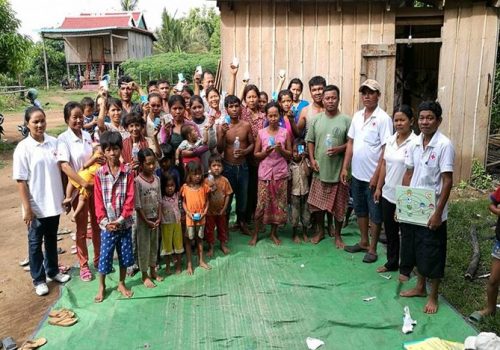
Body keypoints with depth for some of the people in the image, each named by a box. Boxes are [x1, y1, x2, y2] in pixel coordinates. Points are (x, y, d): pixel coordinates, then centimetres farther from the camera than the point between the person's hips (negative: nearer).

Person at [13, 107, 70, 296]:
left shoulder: (54, 142, -1)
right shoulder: (23, 148, -12)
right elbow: (21, 180, -12)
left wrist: (65, 195, 8)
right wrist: (27, 208, -14)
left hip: (54, 202, 4)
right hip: (36, 205, -4)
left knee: (51, 239, 19)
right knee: (35, 242, 11)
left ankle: (53, 271, 36)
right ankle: (38, 279, 24)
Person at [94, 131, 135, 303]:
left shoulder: (128, 172, -5)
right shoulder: (99, 173, -4)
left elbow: (130, 198, -7)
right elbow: (98, 200, -3)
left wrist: (120, 219, -13)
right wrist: (105, 221, -11)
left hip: (125, 222, 1)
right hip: (107, 223, -1)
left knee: (125, 254, 12)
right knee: (104, 255, 7)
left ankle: (121, 284, 30)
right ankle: (101, 286, 26)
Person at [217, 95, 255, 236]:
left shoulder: (246, 125, -4)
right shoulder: (222, 127, -9)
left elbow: (252, 143, 5)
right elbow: (219, 150, -10)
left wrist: (245, 151, -16)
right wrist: (222, 134, -24)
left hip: (243, 166, 2)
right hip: (228, 167, -2)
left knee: (242, 195, 16)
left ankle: (241, 222, 35)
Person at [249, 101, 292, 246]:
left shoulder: (285, 132, 1)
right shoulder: (261, 133, 0)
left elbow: (290, 154, 5)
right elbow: (256, 154, 4)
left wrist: (281, 150, -14)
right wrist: (266, 152, -15)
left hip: (280, 173, 1)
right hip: (265, 173, -1)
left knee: (279, 203, 5)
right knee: (262, 204, 0)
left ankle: (274, 233, 21)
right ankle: (255, 233, 14)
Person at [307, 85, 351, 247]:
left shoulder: (346, 120, -5)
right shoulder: (316, 119, 3)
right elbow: (310, 141, 7)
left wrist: (340, 149, -20)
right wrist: (312, 159, -4)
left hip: (339, 170, -2)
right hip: (320, 169, 3)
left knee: (338, 205, 7)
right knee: (317, 202, 12)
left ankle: (337, 235, 25)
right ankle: (320, 231, 32)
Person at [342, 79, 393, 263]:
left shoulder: (383, 118, -13)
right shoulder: (357, 116, 7)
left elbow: (386, 149, -15)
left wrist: (377, 175, -18)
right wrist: (345, 167, 7)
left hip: (373, 176, -6)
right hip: (357, 174, 7)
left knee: (375, 214, 7)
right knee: (360, 210, 18)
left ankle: (372, 248, 20)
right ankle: (364, 242, 34)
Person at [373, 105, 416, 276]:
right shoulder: (390, 140, 6)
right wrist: (379, 187, 11)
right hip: (388, 194, 7)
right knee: (390, 231, 18)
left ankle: (405, 269, 24)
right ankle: (391, 262, 35)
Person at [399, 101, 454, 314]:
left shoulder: (444, 145, -15)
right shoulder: (414, 143, 3)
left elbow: (447, 181, -16)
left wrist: (438, 213, -18)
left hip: (431, 210, -6)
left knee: (432, 254, 6)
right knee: (416, 249, 18)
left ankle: (433, 296, 23)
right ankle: (420, 287, 37)